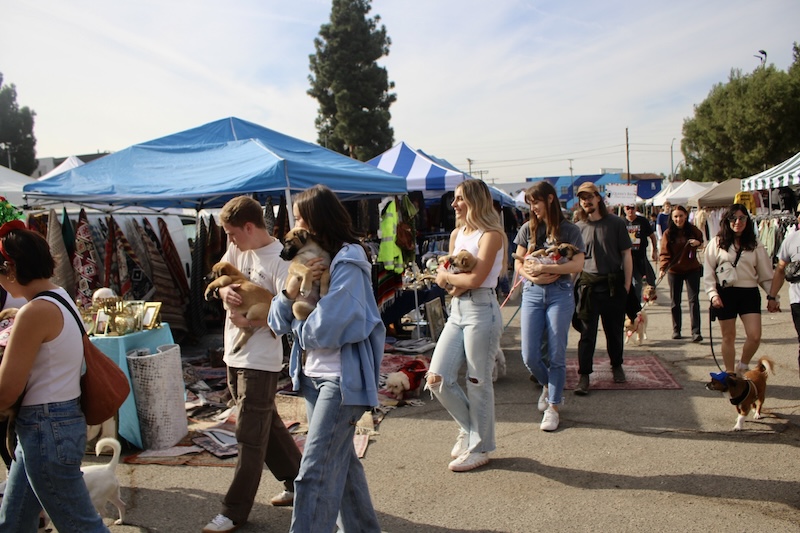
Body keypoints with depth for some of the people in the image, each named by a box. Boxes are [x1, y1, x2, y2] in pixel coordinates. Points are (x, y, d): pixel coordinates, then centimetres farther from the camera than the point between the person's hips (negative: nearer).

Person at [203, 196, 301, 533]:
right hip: (235, 354, 9)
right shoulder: (237, 249, 5)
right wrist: (224, 290, -10)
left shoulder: (279, 259, -18)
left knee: (250, 435, 2)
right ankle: (298, 482, 35)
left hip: (260, 360, -9)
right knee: (266, 424, 19)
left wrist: (251, 321, -22)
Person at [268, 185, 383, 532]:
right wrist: (291, 291, -16)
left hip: (341, 379, -9)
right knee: (341, 459, 20)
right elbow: (278, 321, 4)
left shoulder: (347, 262, -15)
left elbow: (327, 327, -24)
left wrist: (300, 329, -3)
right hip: (313, 375, 9)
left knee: (314, 471, -7)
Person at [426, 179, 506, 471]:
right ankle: (468, 428, 26)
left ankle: (479, 447, 19)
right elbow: (444, 277, 10)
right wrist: (458, 280, -11)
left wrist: (447, 276, -3)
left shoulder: (491, 235, -10)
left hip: (481, 310, -8)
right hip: (457, 309, 8)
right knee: (437, 378, 3)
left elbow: (475, 278, -19)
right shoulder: (457, 234, 14)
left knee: (478, 382, 2)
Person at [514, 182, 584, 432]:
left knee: (556, 354, 1)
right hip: (532, 292, 3)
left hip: (560, 293, -3)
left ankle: (553, 407, 14)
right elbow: (519, 263, 8)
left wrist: (545, 268, -18)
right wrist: (532, 276, -12)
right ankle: (549, 385, 31)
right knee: (529, 355, 0)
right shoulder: (528, 229, 8)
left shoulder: (569, 230, -2)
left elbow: (577, 265, -11)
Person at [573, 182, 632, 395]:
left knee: (615, 329, 12)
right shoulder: (578, 227, 4)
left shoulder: (616, 223, 1)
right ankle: (584, 375, 2)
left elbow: (626, 255, 3)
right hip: (588, 285, 0)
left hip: (613, 285, 0)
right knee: (587, 332, -2)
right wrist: (574, 282, -1)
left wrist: (626, 284, -3)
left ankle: (617, 366, 33)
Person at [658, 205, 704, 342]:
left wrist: (698, 243, -12)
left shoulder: (693, 229, -2)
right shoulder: (668, 233, -6)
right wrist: (662, 268, -26)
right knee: (675, 301, 8)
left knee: (693, 300, -6)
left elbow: (702, 241, 12)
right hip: (674, 270, 0)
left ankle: (696, 332, -7)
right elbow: (664, 253, -11)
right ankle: (676, 330, 21)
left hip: (692, 269, 0)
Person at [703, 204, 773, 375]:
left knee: (754, 336, -9)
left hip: (749, 293, 1)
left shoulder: (755, 246, 8)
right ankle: (730, 374, 20)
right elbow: (708, 271, 1)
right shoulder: (717, 243, 3)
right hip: (725, 293, -1)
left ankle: (742, 366, 16)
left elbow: (765, 274, 11)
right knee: (728, 337, 7)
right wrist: (713, 293, -9)